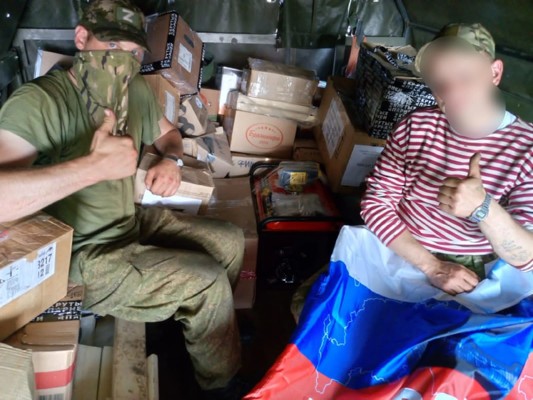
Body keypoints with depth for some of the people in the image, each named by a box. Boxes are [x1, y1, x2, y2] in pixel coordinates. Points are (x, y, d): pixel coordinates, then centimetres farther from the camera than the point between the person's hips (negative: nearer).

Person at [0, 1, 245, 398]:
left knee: (230, 239, 12)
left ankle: (190, 322, 34)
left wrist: (172, 160, -4)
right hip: (84, 256, -8)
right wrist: (96, 165, -42)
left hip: (136, 221, 8)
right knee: (209, 282, -15)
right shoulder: (37, 102, -26)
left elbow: (166, 132, 19)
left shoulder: (137, 90, -2)